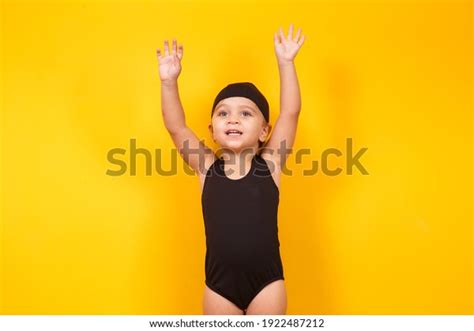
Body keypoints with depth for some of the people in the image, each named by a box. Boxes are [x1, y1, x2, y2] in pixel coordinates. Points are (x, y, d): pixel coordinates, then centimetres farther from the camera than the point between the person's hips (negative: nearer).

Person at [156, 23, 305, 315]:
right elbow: (176, 127, -8)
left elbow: (291, 112, -11)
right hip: (219, 284, 2)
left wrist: (286, 62, -16)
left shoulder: (269, 164, -3)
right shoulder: (207, 167, 0)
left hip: (267, 281, -1)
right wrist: (169, 82, -20)